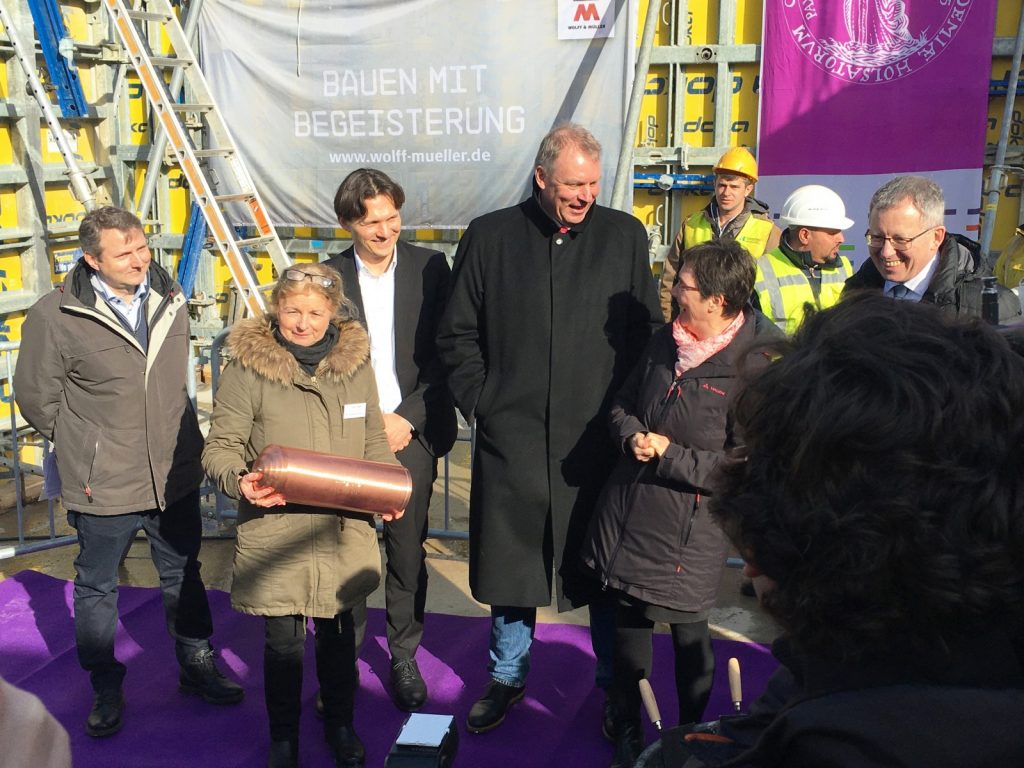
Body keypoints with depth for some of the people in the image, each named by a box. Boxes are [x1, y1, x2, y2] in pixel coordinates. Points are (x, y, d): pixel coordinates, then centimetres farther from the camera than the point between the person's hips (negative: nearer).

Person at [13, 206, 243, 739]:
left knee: (184, 575, 19)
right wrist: (82, 447, 2)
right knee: (96, 588, 13)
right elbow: (35, 395, -3)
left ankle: (196, 666, 38)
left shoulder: (169, 300, 0)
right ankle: (105, 688, 32)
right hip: (104, 486, -4)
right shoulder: (55, 317, -15)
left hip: (175, 475, 4)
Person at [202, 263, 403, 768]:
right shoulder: (248, 367, -8)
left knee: (344, 635, 16)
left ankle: (340, 724, 41)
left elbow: (374, 441, 14)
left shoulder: (355, 362, 4)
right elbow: (219, 447, -4)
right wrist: (240, 480, -25)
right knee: (283, 641, 9)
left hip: (345, 532, 3)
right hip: (276, 533, -3)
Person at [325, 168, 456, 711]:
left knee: (408, 548, 6)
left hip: (412, 429, 0)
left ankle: (404, 655, 22)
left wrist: (408, 418, -7)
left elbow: (444, 354, 0)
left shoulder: (429, 268, 1)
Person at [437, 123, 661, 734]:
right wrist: (480, 402, -1)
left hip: (597, 435, 0)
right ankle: (508, 677, 32)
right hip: (511, 436, 0)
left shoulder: (626, 236, 3)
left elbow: (647, 329, 6)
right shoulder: (489, 236, 2)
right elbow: (458, 334, 7)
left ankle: (615, 683, 28)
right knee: (510, 557, 12)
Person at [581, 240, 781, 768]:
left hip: (689, 529, -6)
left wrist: (668, 455, -17)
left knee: (688, 632, 10)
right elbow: (623, 403, 16)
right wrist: (633, 437, -6)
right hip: (629, 509, 6)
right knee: (628, 624, 16)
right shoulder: (665, 341, 4)